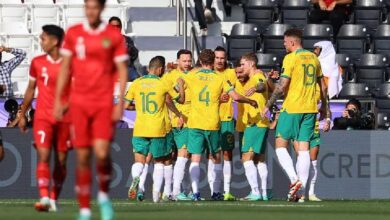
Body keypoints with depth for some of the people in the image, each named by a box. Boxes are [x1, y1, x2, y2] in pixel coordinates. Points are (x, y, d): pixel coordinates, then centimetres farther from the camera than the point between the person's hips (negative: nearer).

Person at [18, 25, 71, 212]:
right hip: (42, 117, 0)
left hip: (64, 118, 0)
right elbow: (30, 90, 14)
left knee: (61, 161, 5)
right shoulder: (37, 63, 5)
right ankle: (44, 198, -24)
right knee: (43, 156, -15)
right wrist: (22, 115, 16)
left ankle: (54, 199, 17)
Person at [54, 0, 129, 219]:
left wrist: (120, 103, -7)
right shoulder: (73, 33, 6)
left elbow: (122, 71, 1)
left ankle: (104, 195, 13)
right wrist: (58, 100, 7)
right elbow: (65, 68, 11)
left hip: (104, 104, -2)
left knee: (102, 154, -15)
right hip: (79, 103, 2)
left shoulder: (114, 36, 0)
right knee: (82, 156, 0)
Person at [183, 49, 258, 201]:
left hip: (195, 124, 0)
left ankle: (195, 192, -16)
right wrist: (251, 102, 12)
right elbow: (235, 97, -4)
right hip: (213, 125, 0)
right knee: (216, 159, 16)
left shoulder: (192, 76, 3)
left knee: (195, 159, -2)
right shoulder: (219, 79, 1)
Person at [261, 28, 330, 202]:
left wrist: (268, 105, -6)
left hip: (292, 108, -6)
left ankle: (295, 179, -14)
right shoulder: (313, 58, 11)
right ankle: (301, 191, 0)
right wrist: (325, 107, 27)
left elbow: (282, 85, -13)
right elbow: (322, 86, 17)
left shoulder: (290, 59, -9)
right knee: (303, 148, 4)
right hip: (310, 108, 6)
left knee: (280, 145, 4)